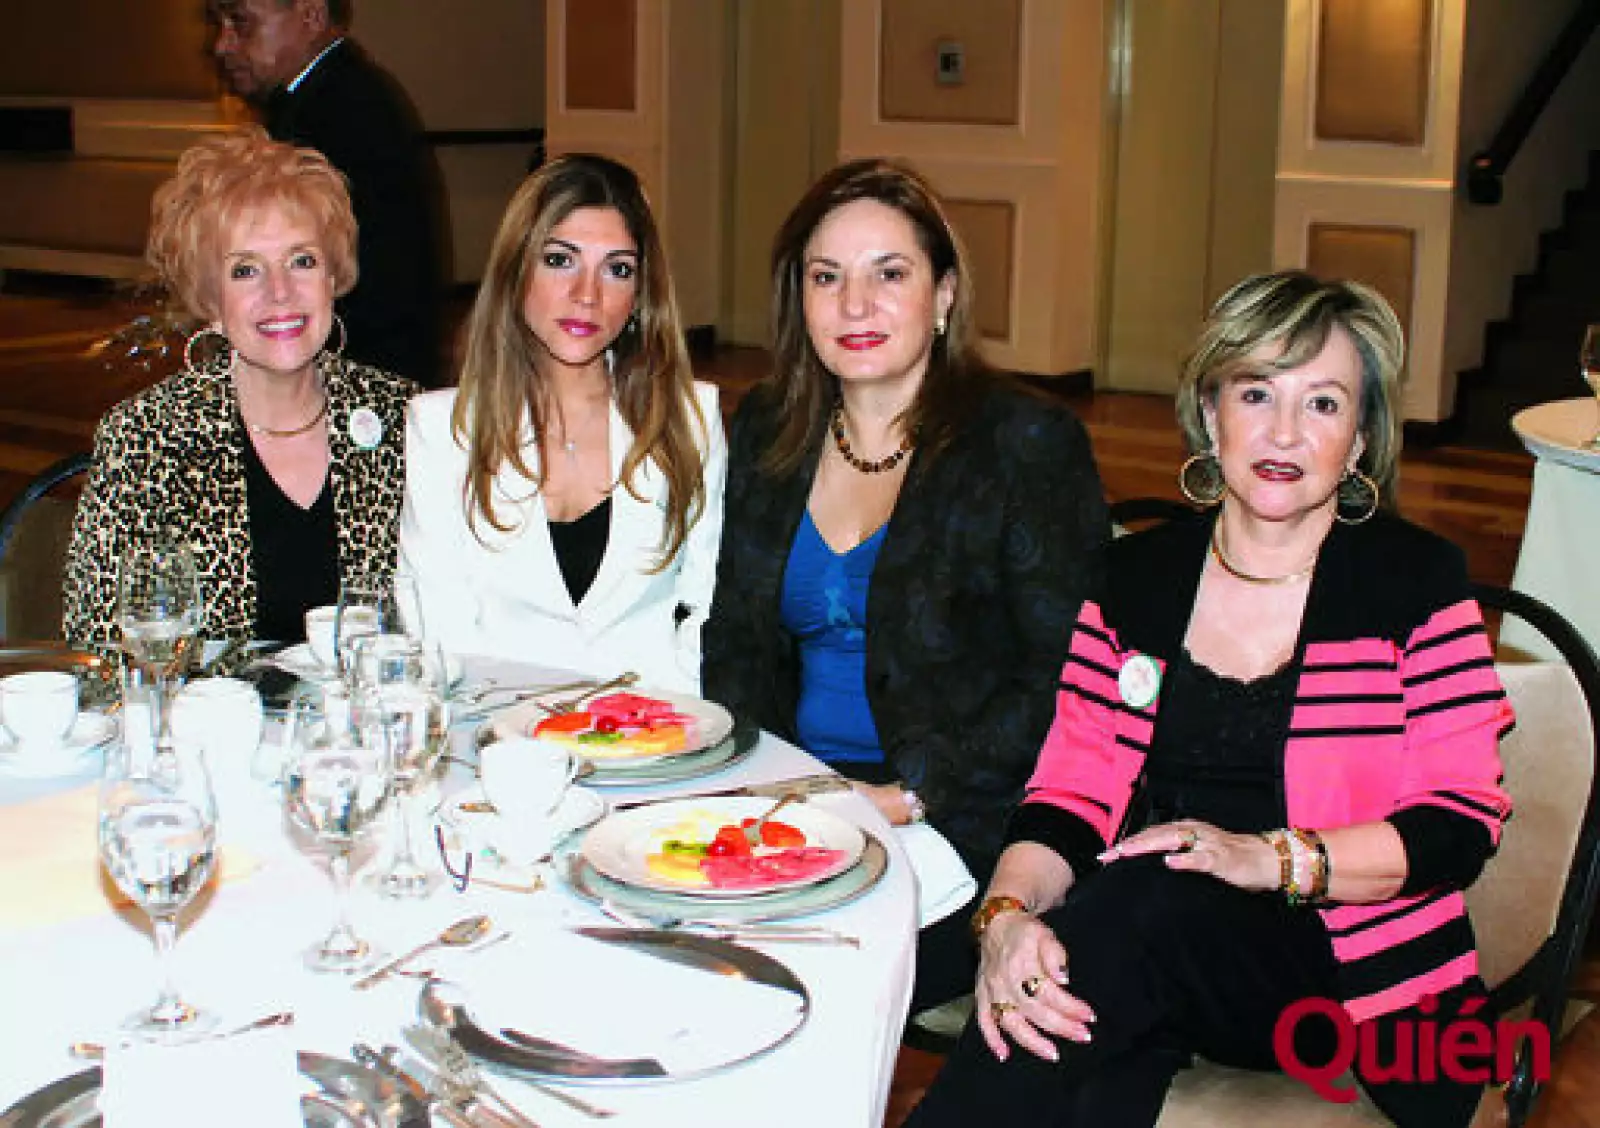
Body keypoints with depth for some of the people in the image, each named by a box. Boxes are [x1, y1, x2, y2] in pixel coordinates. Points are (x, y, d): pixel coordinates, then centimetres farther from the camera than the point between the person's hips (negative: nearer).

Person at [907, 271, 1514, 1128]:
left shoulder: (1416, 580, 2)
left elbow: (1463, 822, -4)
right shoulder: (1139, 576, 11)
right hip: (1150, 957, 2)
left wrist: (1272, 857, -19)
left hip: (1353, 975, -1)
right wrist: (1008, 911, -17)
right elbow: (1071, 790, 5)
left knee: (1151, 904, -35)